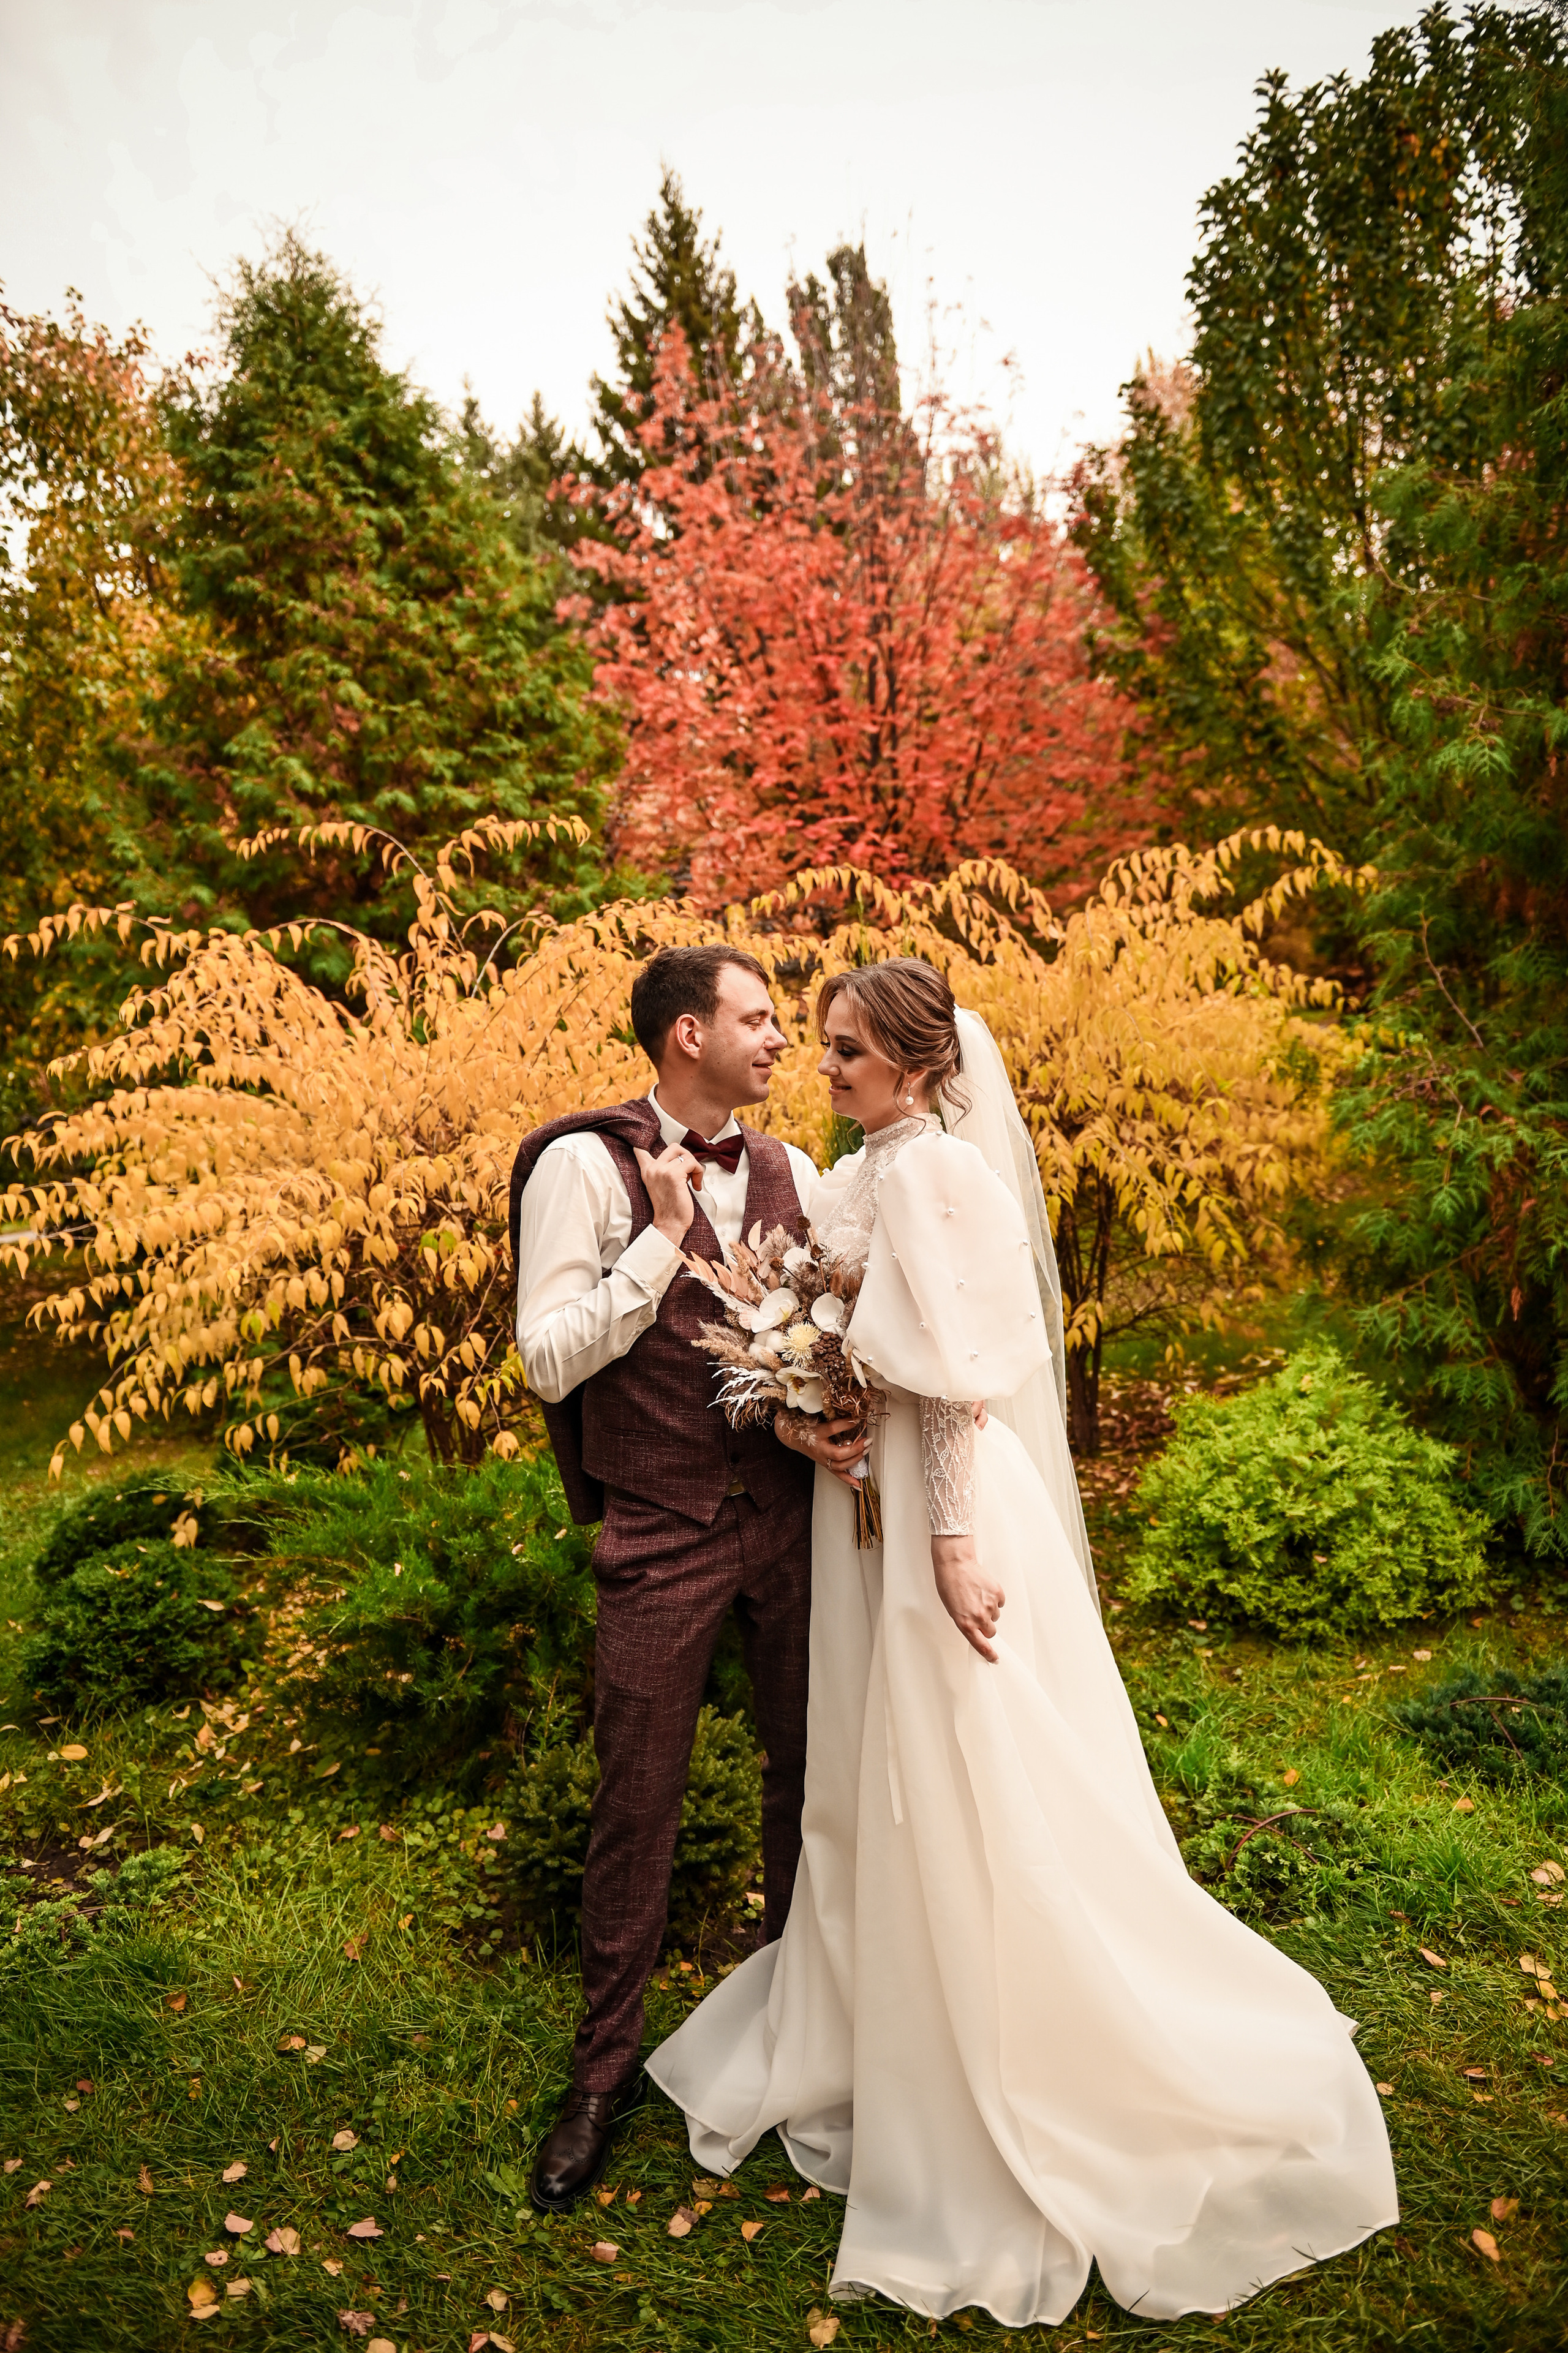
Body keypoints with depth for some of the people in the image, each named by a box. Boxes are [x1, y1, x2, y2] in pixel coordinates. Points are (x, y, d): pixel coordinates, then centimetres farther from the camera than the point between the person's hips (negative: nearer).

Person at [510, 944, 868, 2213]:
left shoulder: (791, 1173, 5)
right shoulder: (585, 1166, -10)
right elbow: (550, 1358, -14)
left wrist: (827, 1421, -14)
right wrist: (664, 1237, -20)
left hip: (792, 1516, 4)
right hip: (662, 1535, -4)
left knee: (810, 1773, 16)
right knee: (637, 1802, 7)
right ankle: (607, 2070, 28)